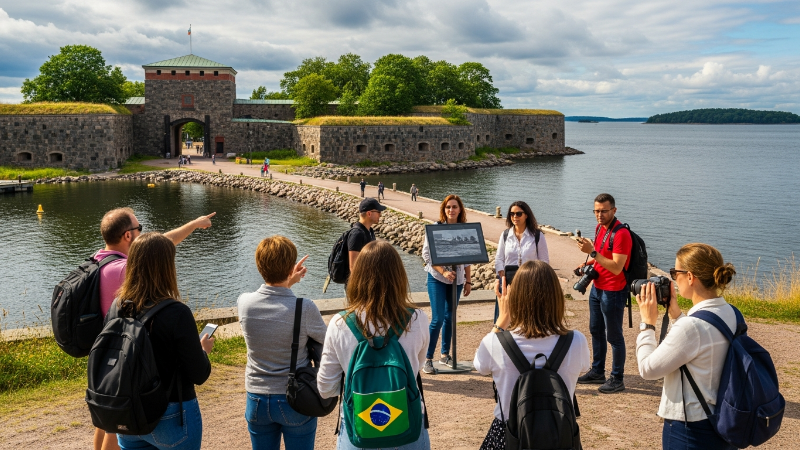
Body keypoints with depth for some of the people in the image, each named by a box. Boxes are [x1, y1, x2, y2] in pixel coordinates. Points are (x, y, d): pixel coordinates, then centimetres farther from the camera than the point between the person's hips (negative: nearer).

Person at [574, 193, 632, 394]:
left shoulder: (621, 234, -21)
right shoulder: (600, 228, 7)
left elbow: (616, 267, -26)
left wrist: (592, 252, -30)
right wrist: (589, 263, 5)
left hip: (613, 292, -9)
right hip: (597, 288, 9)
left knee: (614, 336, 1)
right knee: (596, 331, 18)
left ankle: (617, 379, 12)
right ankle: (597, 372, 31)